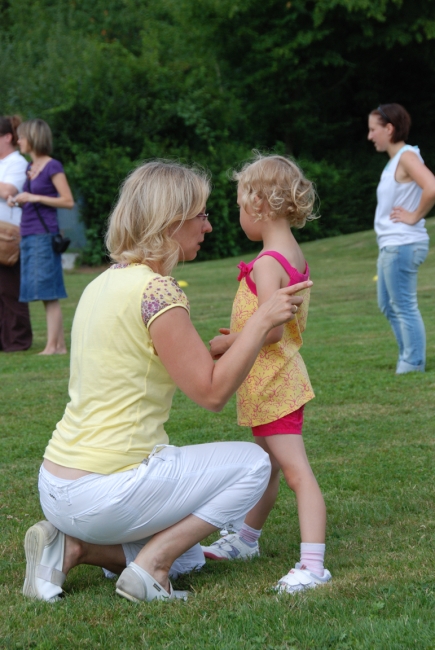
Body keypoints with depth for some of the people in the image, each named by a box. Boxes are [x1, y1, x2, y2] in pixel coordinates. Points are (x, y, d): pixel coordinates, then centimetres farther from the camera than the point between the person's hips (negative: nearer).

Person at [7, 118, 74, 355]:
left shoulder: (53, 167, -7)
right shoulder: (31, 167, 16)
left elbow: (68, 201, -11)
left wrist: (33, 198, -14)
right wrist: (17, 200, 5)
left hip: (44, 235, -8)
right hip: (28, 235, 8)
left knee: (48, 292, -8)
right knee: (47, 294, 7)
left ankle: (52, 345, -7)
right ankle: (60, 344, 10)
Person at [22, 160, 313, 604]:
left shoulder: (104, 284, 11)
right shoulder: (156, 291, -17)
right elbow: (211, 392, -16)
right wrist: (262, 320, -11)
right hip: (106, 492, -9)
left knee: (187, 556, 27)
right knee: (252, 464, 5)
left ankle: (72, 546, 7)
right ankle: (149, 567, -3)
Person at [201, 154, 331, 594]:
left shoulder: (268, 263, -21)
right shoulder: (294, 257, 10)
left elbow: (271, 328, -29)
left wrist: (227, 343, -16)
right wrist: (243, 335, 15)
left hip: (270, 383, -11)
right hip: (274, 379, 11)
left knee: (295, 470, -13)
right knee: (265, 466, 24)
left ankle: (312, 565, -16)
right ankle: (247, 540, 41)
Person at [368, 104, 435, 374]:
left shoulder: (407, 157, -15)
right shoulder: (395, 159, 14)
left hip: (402, 245, -11)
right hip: (390, 244, 11)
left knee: (404, 307, -6)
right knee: (388, 305, 18)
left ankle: (413, 364, -1)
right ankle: (409, 358, 24)